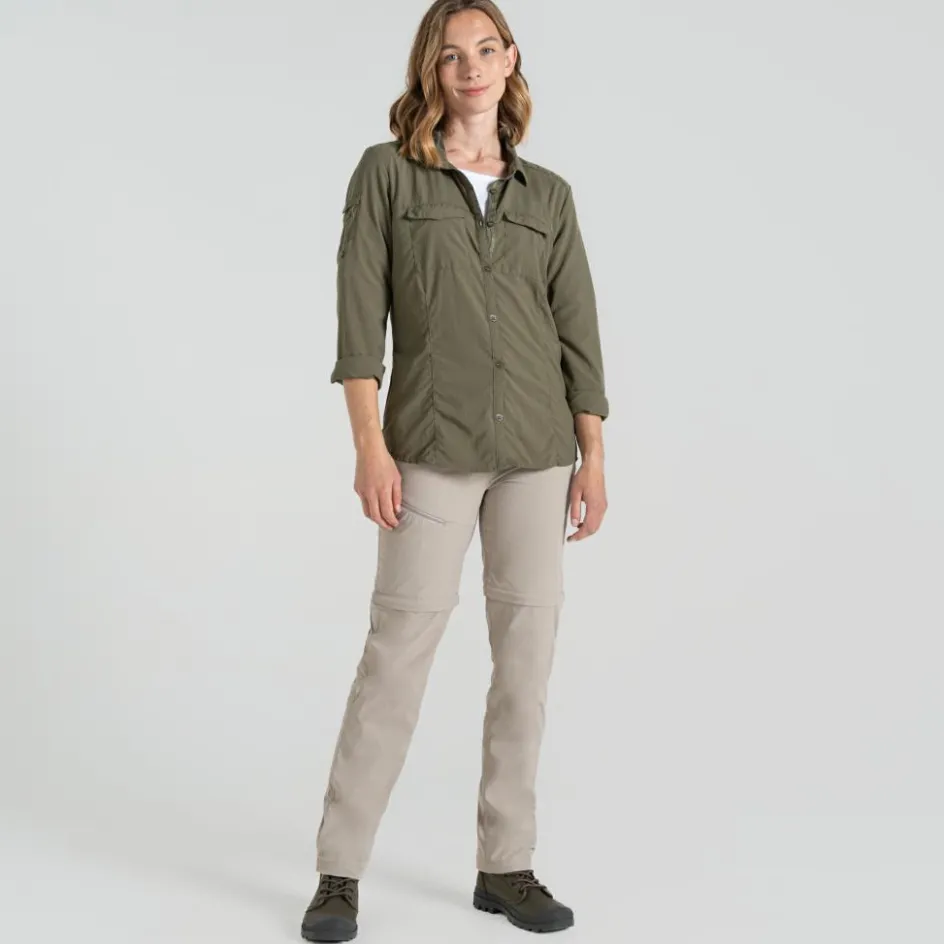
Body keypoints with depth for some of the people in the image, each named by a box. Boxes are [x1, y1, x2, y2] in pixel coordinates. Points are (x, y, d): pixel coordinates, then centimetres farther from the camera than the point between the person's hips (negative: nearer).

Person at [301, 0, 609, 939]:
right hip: (433, 445, -3)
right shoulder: (386, 172, 2)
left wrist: (592, 457, 2)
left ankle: (505, 866, 16)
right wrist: (370, 447, -13)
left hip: (537, 447, 4)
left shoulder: (548, 194, 11)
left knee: (527, 652, 4)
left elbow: (576, 330, 9)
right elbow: (359, 318, -4)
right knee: (399, 648, -6)